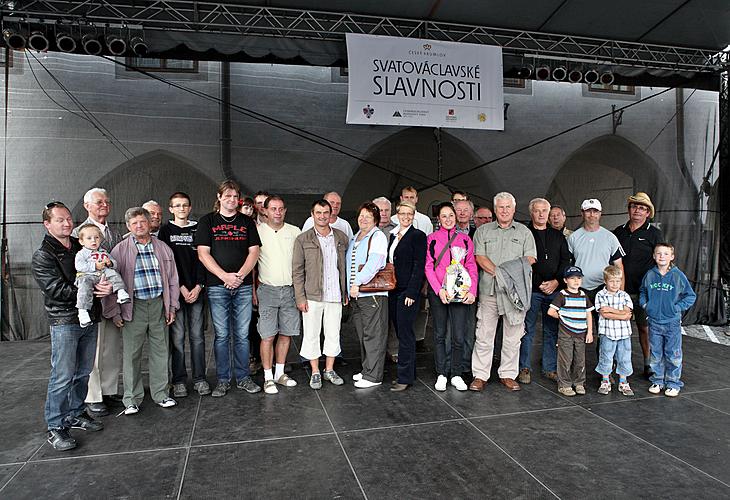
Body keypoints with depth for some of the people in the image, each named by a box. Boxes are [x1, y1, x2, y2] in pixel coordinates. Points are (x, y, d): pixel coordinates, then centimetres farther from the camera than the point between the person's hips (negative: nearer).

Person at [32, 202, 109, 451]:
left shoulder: (82, 247, 13)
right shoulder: (42, 256, -5)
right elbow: (56, 289, -16)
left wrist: (107, 285, -3)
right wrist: (91, 289, -21)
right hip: (64, 320, -6)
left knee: (83, 372, 14)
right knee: (63, 376, -3)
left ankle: (76, 414, 29)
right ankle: (55, 427, 9)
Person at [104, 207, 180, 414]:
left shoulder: (163, 248, 10)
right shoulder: (120, 251, 1)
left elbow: (172, 279, 13)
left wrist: (172, 306, 9)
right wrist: (114, 312, -3)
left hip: (158, 304, 3)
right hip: (134, 307, -2)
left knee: (160, 351, 9)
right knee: (132, 353, 4)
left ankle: (160, 393, 22)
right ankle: (132, 399, 17)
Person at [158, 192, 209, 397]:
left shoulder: (197, 229, 11)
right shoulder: (166, 231, 6)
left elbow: (202, 259, 5)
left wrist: (198, 286, -7)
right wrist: (181, 287, -9)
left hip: (196, 290, 1)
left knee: (197, 335, 4)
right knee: (177, 337, 1)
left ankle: (200, 378, 13)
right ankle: (179, 380, 11)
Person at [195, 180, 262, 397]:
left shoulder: (247, 222, 12)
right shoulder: (207, 221, 6)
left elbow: (254, 252, 5)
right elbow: (203, 254, -3)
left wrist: (240, 275, -10)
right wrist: (225, 276, -13)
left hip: (243, 286, 2)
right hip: (217, 286, -1)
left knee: (242, 335, 6)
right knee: (221, 335, 4)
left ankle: (243, 378, 17)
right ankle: (222, 380, 15)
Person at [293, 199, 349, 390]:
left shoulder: (341, 237, 7)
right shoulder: (303, 239, -1)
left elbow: (345, 266, 12)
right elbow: (297, 270, -2)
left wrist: (346, 292, 8)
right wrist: (300, 297, -7)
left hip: (335, 295, 3)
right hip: (312, 296, -2)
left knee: (334, 334, 10)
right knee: (311, 334, 5)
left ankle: (329, 370, 26)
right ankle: (315, 373, 20)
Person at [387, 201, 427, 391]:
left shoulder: (418, 236, -7)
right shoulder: (393, 235, 15)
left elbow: (418, 266, -12)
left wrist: (411, 292, -17)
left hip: (408, 291, -7)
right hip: (393, 291, 7)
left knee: (405, 333, -4)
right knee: (400, 332, 12)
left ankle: (405, 378, 5)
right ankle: (408, 373, 23)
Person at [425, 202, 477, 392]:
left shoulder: (465, 239, 10)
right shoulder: (432, 238, 5)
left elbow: (471, 266, 7)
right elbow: (428, 267, -1)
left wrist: (472, 291, -7)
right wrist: (439, 290, -13)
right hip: (438, 292, -1)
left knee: (459, 336, 0)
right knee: (439, 334, 7)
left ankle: (456, 375, 15)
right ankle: (441, 374, 17)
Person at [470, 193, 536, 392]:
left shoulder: (524, 232, 13)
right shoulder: (483, 231, 11)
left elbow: (530, 258, 4)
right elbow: (480, 257, 0)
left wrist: (513, 274, -12)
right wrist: (498, 272, -12)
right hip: (489, 289, -1)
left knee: (513, 336, 6)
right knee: (484, 334, 0)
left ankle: (508, 375, 18)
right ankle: (480, 375, 9)